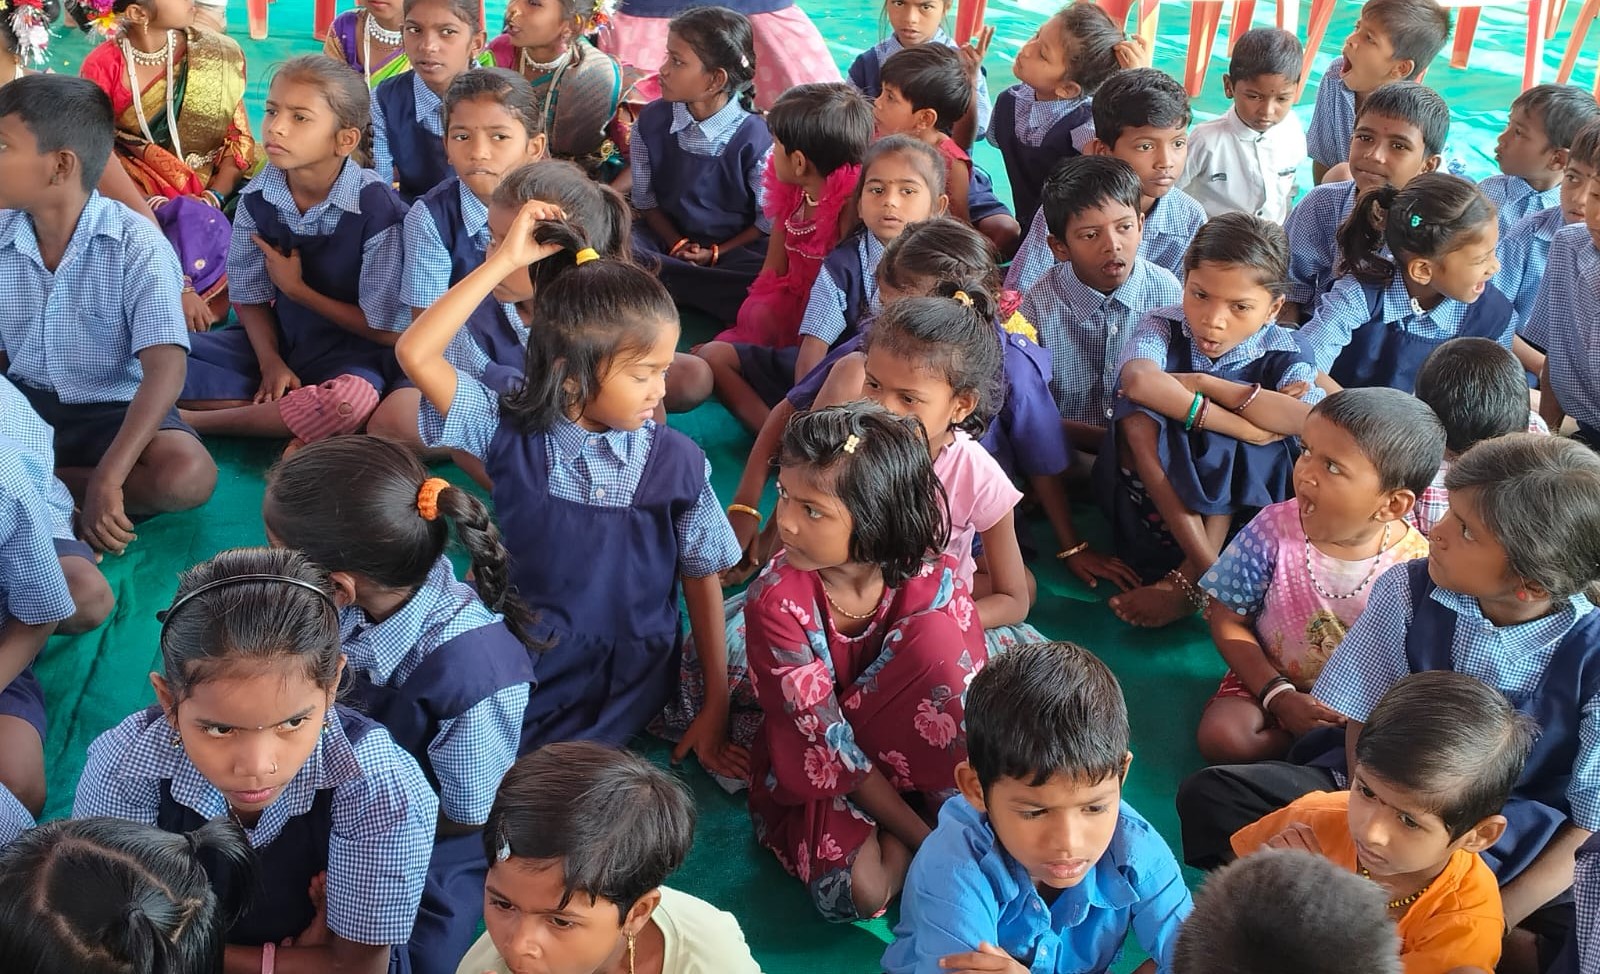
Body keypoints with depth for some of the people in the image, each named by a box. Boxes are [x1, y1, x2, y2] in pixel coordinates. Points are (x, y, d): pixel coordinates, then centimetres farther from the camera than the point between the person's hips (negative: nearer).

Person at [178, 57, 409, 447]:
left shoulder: (377, 207, -19)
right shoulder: (256, 198, -4)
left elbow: (386, 330, -15)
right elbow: (250, 299, 5)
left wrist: (296, 288, -11)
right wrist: (270, 363, -14)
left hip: (351, 352, -4)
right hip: (279, 342, 5)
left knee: (352, 399, -40)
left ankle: (191, 420, -21)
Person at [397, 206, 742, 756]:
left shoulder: (676, 461, -9)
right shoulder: (510, 433, -9)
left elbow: (701, 580, 0)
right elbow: (416, 354, -19)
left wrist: (716, 706, 1)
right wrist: (505, 261, -20)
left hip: (630, 686, -2)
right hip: (522, 664, 2)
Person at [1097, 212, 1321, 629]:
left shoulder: (1281, 356, -10)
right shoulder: (1164, 326, -11)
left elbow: (1314, 420, -33)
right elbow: (1139, 379, -37)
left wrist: (1202, 383, -27)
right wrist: (1248, 427, -37)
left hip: (1241, 504, 0)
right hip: (1150, 496, 0)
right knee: (1138, 410, -27)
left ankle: (1186, 579, -26)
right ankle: (1209, 570, -32)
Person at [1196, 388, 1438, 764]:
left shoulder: (1415, 564, -18)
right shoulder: (1274, 528, -16)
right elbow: (1228, 622, -7)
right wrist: (1280, 697, -17)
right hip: (1268, 681, 1)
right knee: (1221, 737, -28)